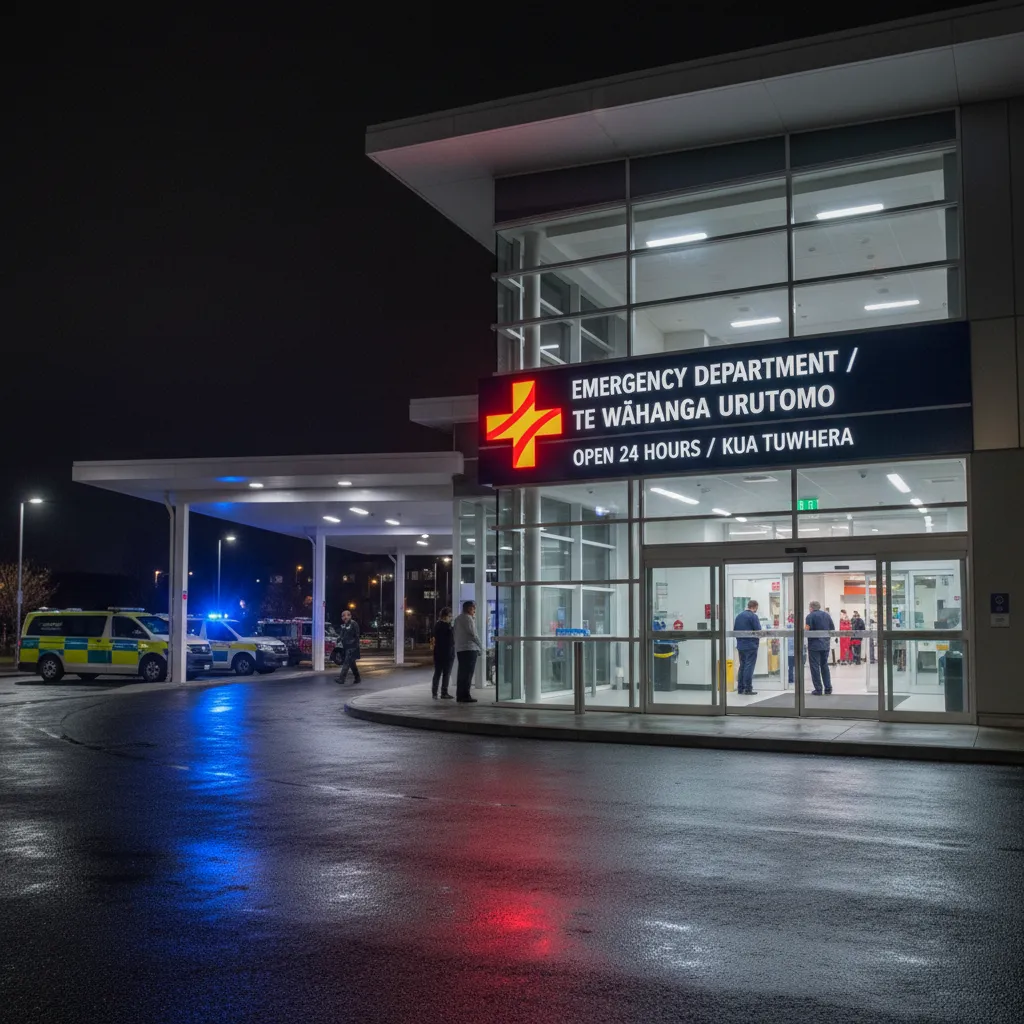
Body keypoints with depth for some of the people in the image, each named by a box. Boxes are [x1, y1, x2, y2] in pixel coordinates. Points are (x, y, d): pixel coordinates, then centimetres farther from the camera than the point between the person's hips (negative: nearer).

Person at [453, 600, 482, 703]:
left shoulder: (458, 619, 19)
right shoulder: (468, 618, -10)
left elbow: (455, 633, 16)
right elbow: (473, 634, -13)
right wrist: (480, 648, -5)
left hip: (459, 649, 9)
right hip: (469, 648, -9)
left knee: (462, 673, 11)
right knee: (468, 673, -8)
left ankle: (459, 695, 12)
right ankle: (465, 696, -10)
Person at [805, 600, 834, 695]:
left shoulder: (810, 616, -9)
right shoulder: (827, 615, 9)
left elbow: (807, 630, -18)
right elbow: (832, 628, 13)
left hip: (814, 645, -6)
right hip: (825, 645, 6)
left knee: (815, 667, 0)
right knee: (825, 666, 14)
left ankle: (818, 689, 0)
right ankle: (828, 688, 13)